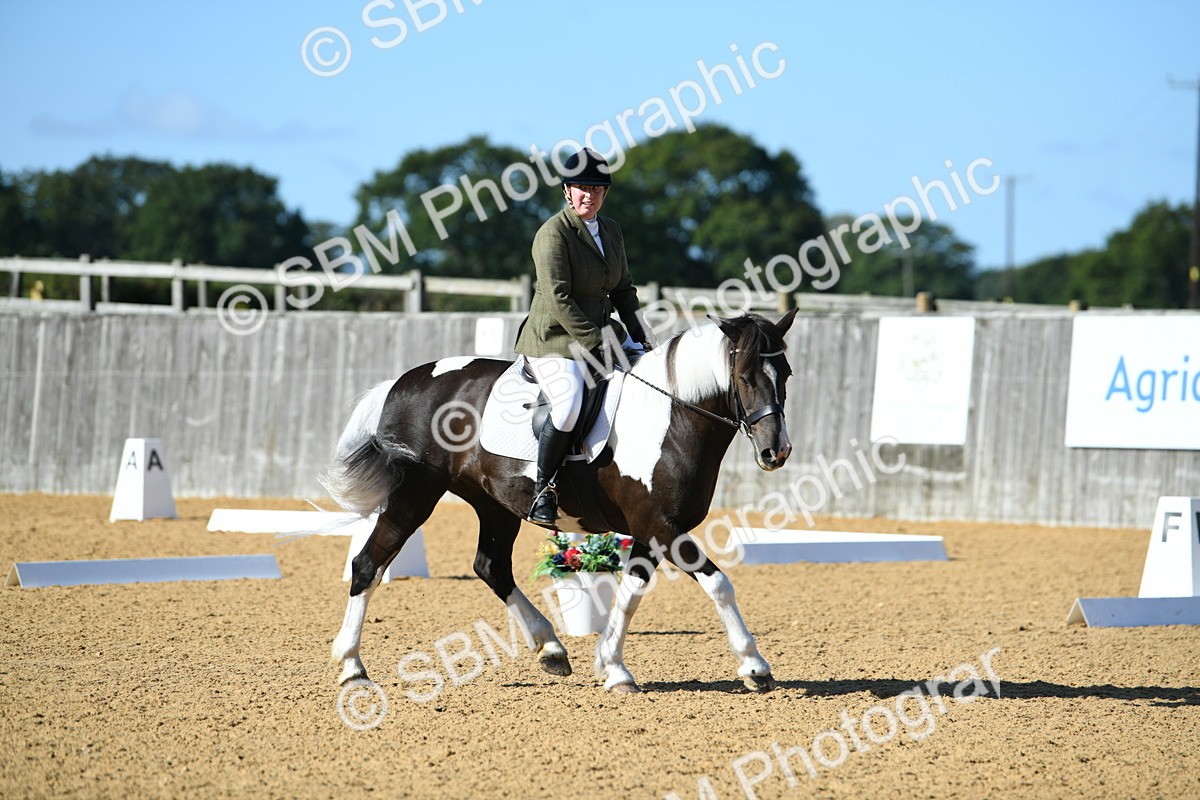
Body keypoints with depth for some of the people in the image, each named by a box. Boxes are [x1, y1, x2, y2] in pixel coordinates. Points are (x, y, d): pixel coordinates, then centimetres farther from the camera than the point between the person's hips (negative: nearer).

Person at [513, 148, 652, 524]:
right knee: (570, 401, -32)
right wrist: (596, 343, -23)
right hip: (554, 341, -8)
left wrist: (639, 336, 4)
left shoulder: (611, 230, 10)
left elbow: (623, 290, 17)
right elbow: (558, 298, -19)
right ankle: (542, 489, -19)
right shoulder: (553, 233, -13)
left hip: (601, 332, 8)